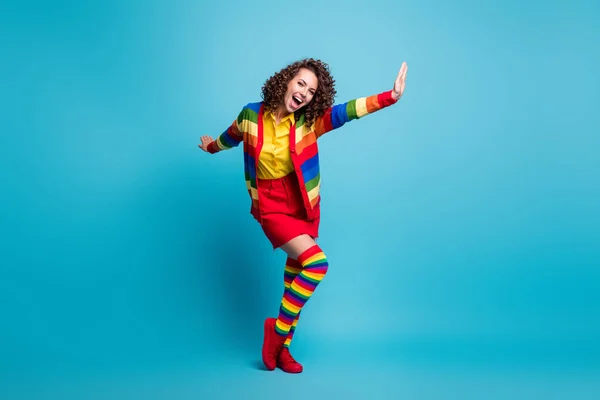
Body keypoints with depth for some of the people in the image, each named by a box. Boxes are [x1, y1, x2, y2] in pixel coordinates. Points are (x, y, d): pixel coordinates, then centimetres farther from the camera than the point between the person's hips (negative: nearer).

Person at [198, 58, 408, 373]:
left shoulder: (310, 121, -9)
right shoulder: (251, 114, -9)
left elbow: (346, 111, -25)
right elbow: (231, 136, 14)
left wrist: (390, 97, -40)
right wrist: (211, 147, 35)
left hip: (304, 207, 3)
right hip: (272, 208, -3)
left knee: (295, 276, 9)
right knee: (316, 263, -21)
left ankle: (281, 347, 26)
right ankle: (278, 328, -3)